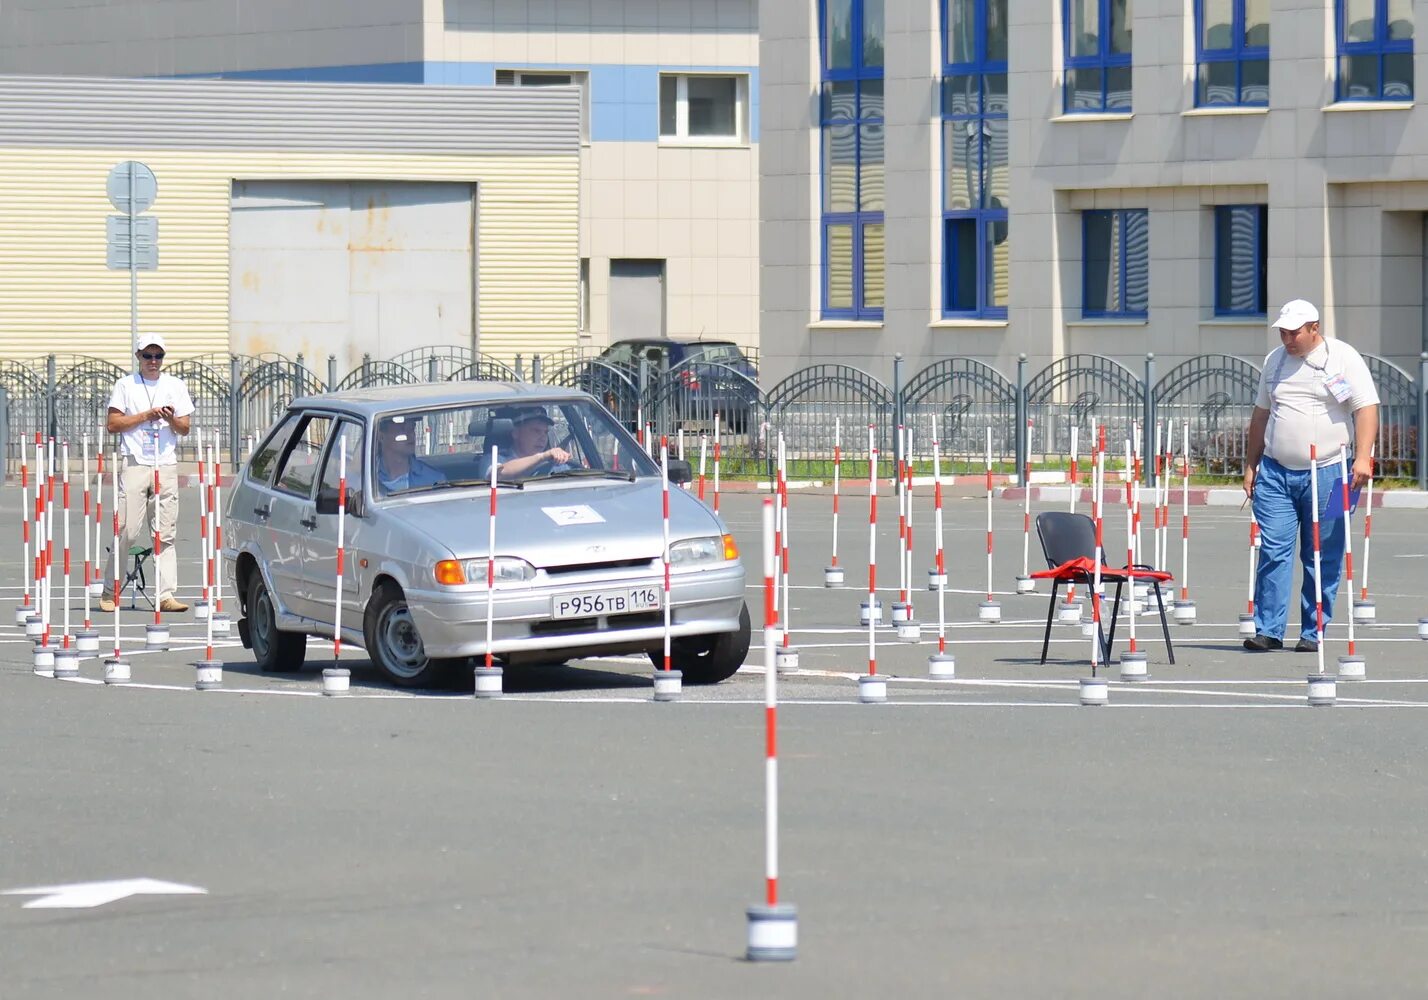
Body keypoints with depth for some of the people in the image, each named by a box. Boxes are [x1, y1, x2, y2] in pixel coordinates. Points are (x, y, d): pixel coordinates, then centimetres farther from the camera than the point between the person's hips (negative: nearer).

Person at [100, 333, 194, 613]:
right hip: (135, 462, -2)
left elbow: (184, 430, 12)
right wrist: (145, 416, -7)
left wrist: (171, 419, -10)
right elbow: (112, 424, 1)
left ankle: (166, 595, -5)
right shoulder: (125, 385, 8)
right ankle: (109, 592, 4)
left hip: (167, 464, 2)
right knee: (127, 532, -6)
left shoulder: (176, 386, 14)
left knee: (165, 534, -2)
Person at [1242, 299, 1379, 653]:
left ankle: (1313, 633, 8)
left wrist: (1363, 457, -19)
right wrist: (1251, 465, 19)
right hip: (1275, 472, 4)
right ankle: (1268, 630, -2)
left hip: (1327, 474, -4)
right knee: (1272, 552, -4)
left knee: (1323, 560, 1)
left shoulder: (1344, 358, -2)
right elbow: (1261, 414, 21)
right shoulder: (1275, 361, 13)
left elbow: (1366, 408, -7)